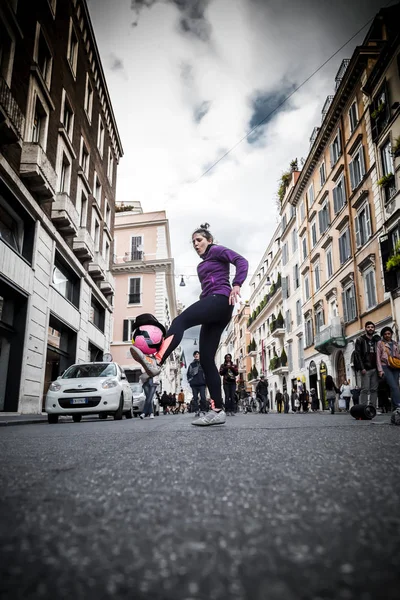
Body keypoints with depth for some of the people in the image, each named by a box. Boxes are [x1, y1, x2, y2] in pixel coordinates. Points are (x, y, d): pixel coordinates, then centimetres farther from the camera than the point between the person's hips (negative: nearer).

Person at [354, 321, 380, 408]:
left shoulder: (377, 340, 16)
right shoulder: (360, 340, 4)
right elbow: (357, 354, -4)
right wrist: (362, 368, -13)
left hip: (375, 368, 4)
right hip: (366, 369, -4)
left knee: (374, 389, 4)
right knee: (365, 389, -7)